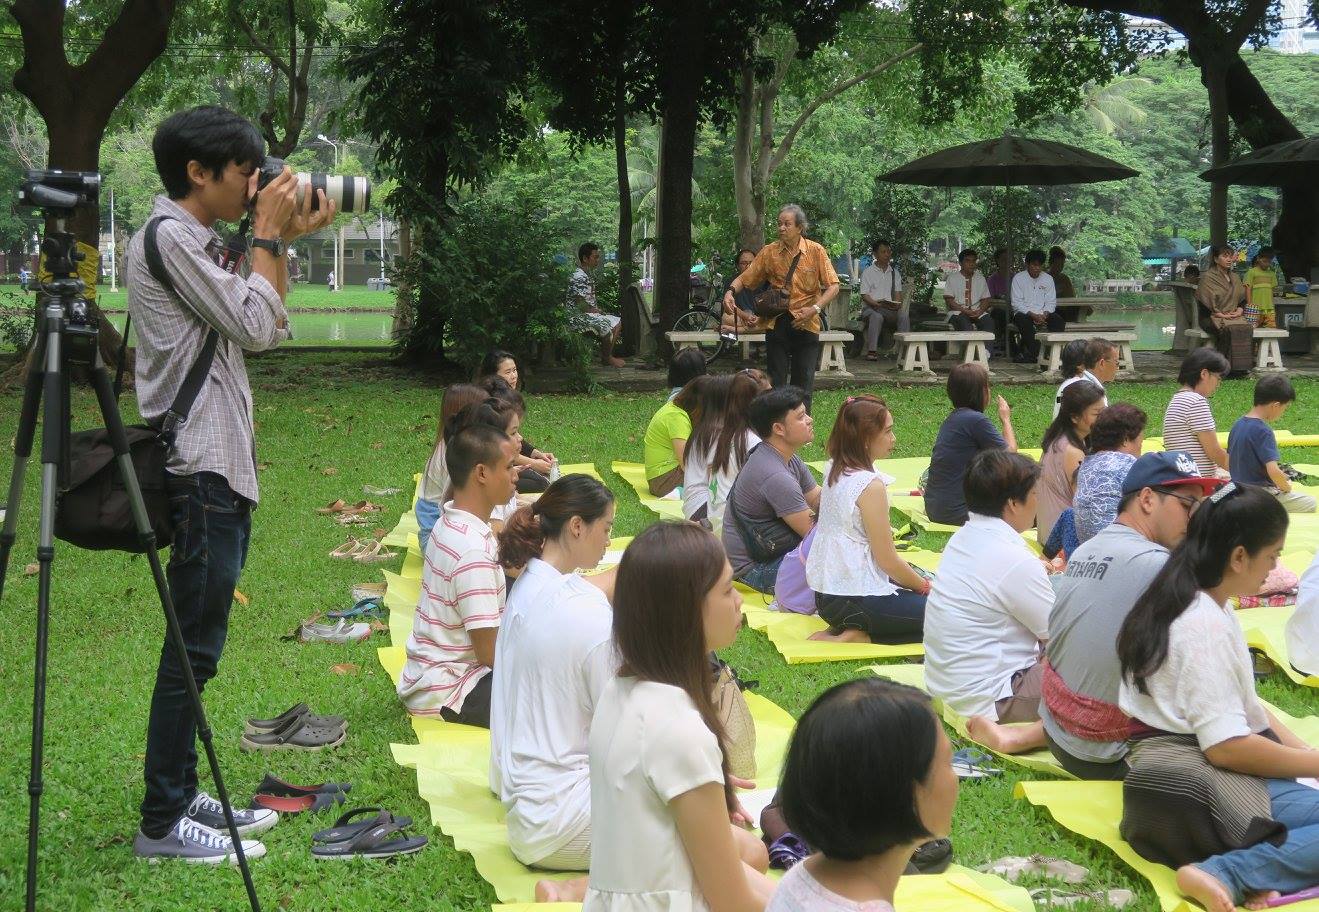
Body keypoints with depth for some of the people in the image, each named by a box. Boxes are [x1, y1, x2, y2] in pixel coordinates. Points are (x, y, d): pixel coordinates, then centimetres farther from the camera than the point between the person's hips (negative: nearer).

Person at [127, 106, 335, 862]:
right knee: (193, 649, -8)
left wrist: (284, 241, 13)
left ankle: (182, 795, 22)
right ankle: (162, 824, -2)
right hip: (200, 468, -10)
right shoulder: (169, 237, -12)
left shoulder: (198, 241, 18)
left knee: (201, 643, 14)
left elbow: (268, 331, 19)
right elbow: (254, 323, -15)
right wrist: (268, 235, -5)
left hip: (223, 465, 10)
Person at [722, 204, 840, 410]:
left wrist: (815, 309, -18)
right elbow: (745, 278, 5)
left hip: (806, 324, -1)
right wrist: (730, 291, -15)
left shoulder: (816, 251, -3)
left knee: (802, 386, 3)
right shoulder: (769, 252, 1)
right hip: (776, 323, 1)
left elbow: (833, 287, -5)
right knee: (776, 383, 3)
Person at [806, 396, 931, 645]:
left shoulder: (835, 472, 5)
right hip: (856, 600, -9)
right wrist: (924, 586, -1)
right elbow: (887, 559, -14)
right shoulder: (870, 486, -20)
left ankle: (847, 629, 7)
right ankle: (862, 637, -9)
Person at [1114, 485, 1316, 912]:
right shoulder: (1205, 628, -18)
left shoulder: (1203, 605, 13)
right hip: (1189, 781, -10)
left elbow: (1245, 705, 20)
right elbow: (1227, 746, -21)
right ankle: (1225, 874, -27)